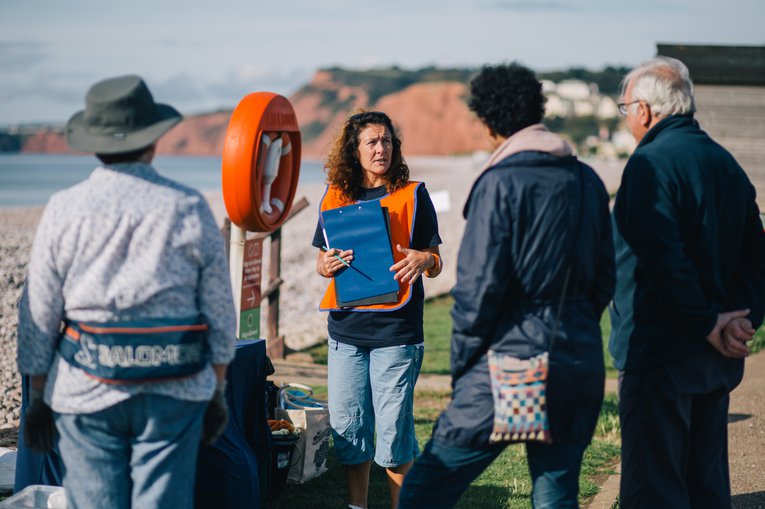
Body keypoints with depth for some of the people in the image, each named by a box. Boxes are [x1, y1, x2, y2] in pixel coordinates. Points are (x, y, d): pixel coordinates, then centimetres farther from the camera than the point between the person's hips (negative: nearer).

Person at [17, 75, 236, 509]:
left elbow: (38, 318, 1)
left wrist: (38, 396, 11)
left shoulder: (64, 211, -3)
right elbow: (220, 314, 2)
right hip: (174, 392, 0)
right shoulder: (190, 210, -2)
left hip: (86, 395, 0)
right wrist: (218, 392, 13)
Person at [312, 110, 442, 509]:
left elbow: (436, 263, 3)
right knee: (346, 426, 6)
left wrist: (424, 260, -20)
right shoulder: (335, 197, 11)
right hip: (346, 327, 3)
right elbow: (321, 262, 16)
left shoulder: (412, 195, 2)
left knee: (393, 428, -3)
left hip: (395, 328, -3)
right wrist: (326, 265, -7)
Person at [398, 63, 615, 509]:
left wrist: (462, 365, -2)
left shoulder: (501, 183, -10)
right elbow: (605, 276, 15)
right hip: (581, 362, 7)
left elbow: (480, 285, -12)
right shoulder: (588, 181, 10)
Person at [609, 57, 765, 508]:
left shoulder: (651, 164, -13)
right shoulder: (726, 163, 14)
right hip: (717, 357, 9)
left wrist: (708, 322, -14)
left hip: (662, 353, -8)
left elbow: (663, 260, -22)